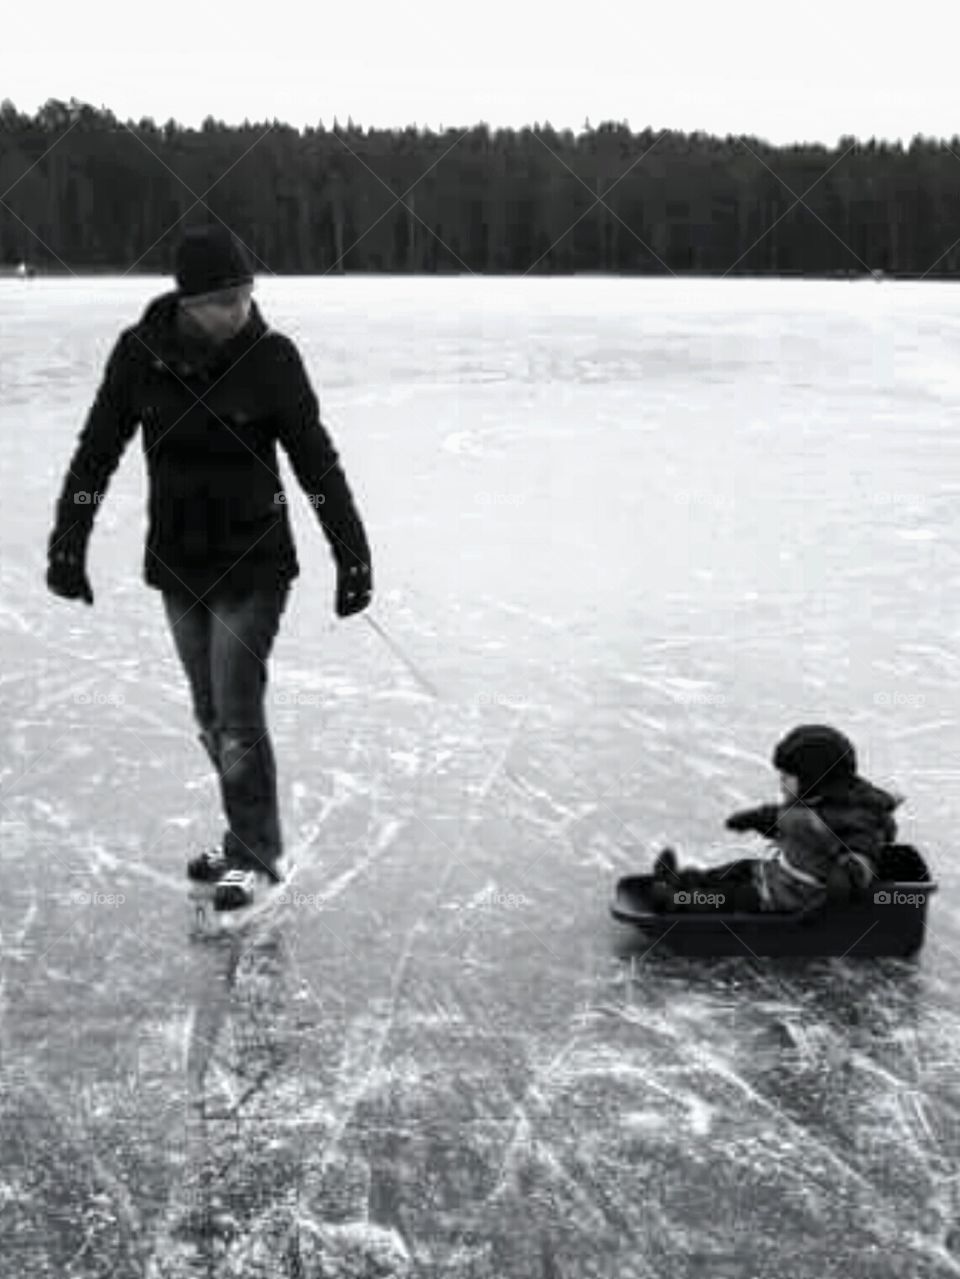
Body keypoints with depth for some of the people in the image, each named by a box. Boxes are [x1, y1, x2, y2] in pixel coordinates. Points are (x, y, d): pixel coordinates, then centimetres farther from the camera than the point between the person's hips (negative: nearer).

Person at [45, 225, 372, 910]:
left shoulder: (270, 357, -14)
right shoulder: (141, 353, -8)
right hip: (177, 564, 4)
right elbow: (96, 452, -2)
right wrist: (68, 544, -3)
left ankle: (254, 854, 14)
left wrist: (353, 556, -12)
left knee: (237, 714, -4)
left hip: (253, 564, -4)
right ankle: (249, 838, 31)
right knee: (211, 715, 14)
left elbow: (317, 461, -11)